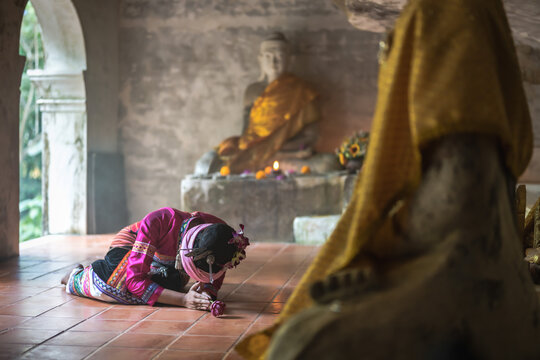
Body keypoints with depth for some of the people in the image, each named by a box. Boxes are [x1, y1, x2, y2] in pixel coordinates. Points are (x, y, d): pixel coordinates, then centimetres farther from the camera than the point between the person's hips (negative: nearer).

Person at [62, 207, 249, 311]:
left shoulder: (222, 234, -32)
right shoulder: (158, 221, -44)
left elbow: (213, 283, -17)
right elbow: (134, 280, -42)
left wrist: (206, 293, -42)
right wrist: (183, 299, -51)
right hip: (130, 245, -5)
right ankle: (78, 276, 11)